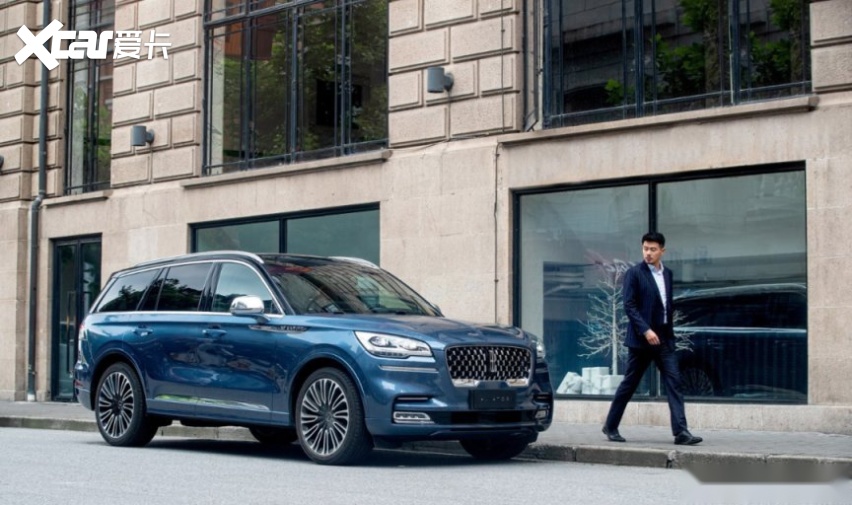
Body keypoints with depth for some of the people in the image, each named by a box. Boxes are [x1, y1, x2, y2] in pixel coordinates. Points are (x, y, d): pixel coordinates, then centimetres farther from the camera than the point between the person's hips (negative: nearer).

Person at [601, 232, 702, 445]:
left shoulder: (667, 274, 12)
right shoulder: (634, 273, -6)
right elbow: (629, 305, -12)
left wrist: (669, 330, 10)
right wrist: (646, 330, -21)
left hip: (664, 338, 5)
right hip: (641, 338, -5)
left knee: (674, 382, -6)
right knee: (629, 384, 4)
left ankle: (680, 431, -10)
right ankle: (610, 426, 19)